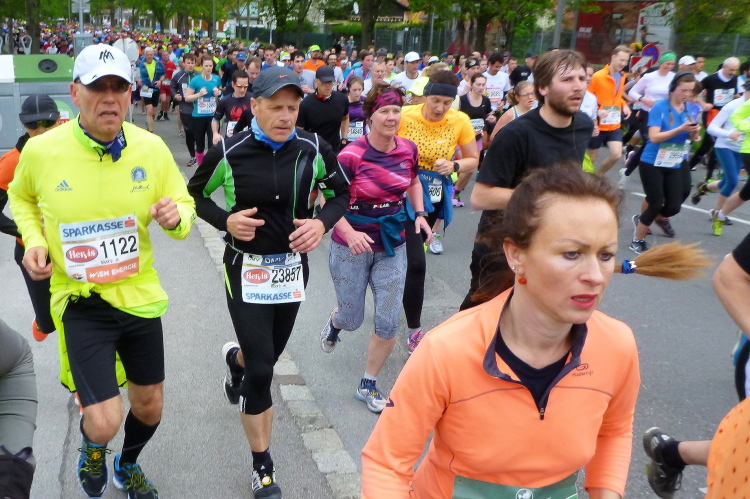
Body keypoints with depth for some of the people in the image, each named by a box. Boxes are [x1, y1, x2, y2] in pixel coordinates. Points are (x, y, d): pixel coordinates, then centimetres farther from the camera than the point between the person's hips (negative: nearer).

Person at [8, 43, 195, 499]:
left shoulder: (152, 147, -9)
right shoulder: (41, 150, -11)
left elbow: (184, 204, 4)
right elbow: (21, 198, 11)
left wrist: (176, 216, -19)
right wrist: (33, 241, -7)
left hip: (140, 295, 3)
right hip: (80, 301, -2)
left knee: (150, 408, 18)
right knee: (104, 423, -10)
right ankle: (92, 448, 31)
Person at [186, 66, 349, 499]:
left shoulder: (314, 149, -9)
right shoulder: (229, 153, -13)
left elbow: (342, 193, 5)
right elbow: (196, 194, 3)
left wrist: (323, 222, -15)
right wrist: (225, 220, -17)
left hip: (293, 266, 3)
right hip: (246, 268, -3)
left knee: (268, 354, 20)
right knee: (261, 372, -7)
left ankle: (236, 358, 60)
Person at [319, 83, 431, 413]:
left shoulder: (408, 150, -3)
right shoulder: (351, 156, -19)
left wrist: (420, 214, 2)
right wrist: (350, 234, -31)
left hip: (392, 246, 4)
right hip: (352, 246, -4)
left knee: (388, 322, 2)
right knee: (352, 320, 11)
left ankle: (368, 385, 23)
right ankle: (334, 322, 52)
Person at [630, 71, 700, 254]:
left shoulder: (690, 109, 3)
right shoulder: (659, 107, -14)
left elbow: (693, 139, 7)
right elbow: (654, 137, -22)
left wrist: (695, 132, -15)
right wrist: (680, 129, -30)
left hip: (675, 165, 5)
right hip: (652, 163, -5)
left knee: (674, 207, 2)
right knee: (656, 203, -4)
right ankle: (638, 239, 15)